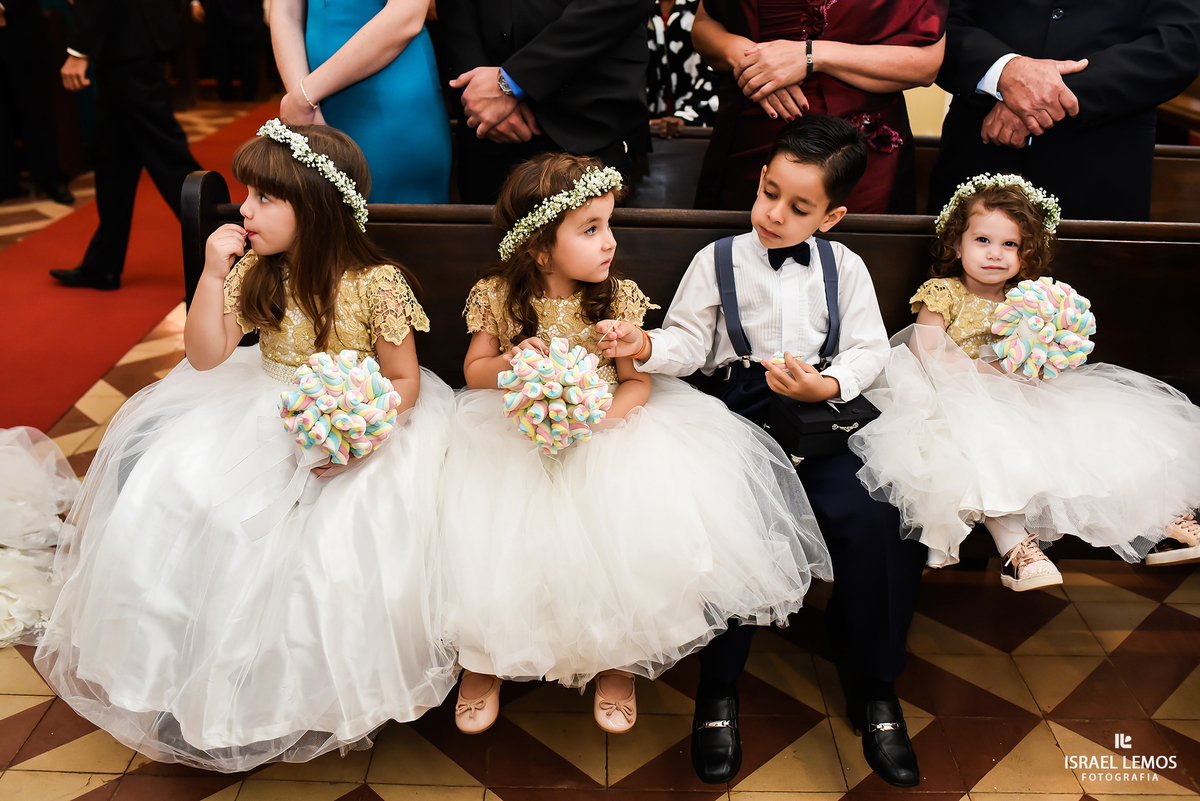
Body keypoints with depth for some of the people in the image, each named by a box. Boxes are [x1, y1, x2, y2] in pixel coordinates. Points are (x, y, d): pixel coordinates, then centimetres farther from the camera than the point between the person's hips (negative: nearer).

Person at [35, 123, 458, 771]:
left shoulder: (377, 284, -15)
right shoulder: (254, 271, 0)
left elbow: (403, 382, -9)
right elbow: (206, 356, -2)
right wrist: (213, 274, -12)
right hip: (263, 414, 6)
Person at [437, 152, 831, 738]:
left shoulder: (618, 298, -5)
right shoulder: (498, 297, -5)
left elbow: (637, 383, -5)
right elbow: (474, 370, 4)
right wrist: (510, 365, -19)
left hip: (609, 426, 0)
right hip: (516, 435, 0)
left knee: (629, 533, -20)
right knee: (488, 536, -19)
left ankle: (618, 659, 9)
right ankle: (483, 657, 10)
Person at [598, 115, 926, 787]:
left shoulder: (844, 267, 11)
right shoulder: (718, 261, 7)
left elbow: (870, 350, 6)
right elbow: (688, 342, 0)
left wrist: (825, 385, -13)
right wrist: (646, 346, -20)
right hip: (740, 417, -1)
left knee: (872, 521, -22)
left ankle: (873, 690, 0)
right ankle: (719, 693, -5)